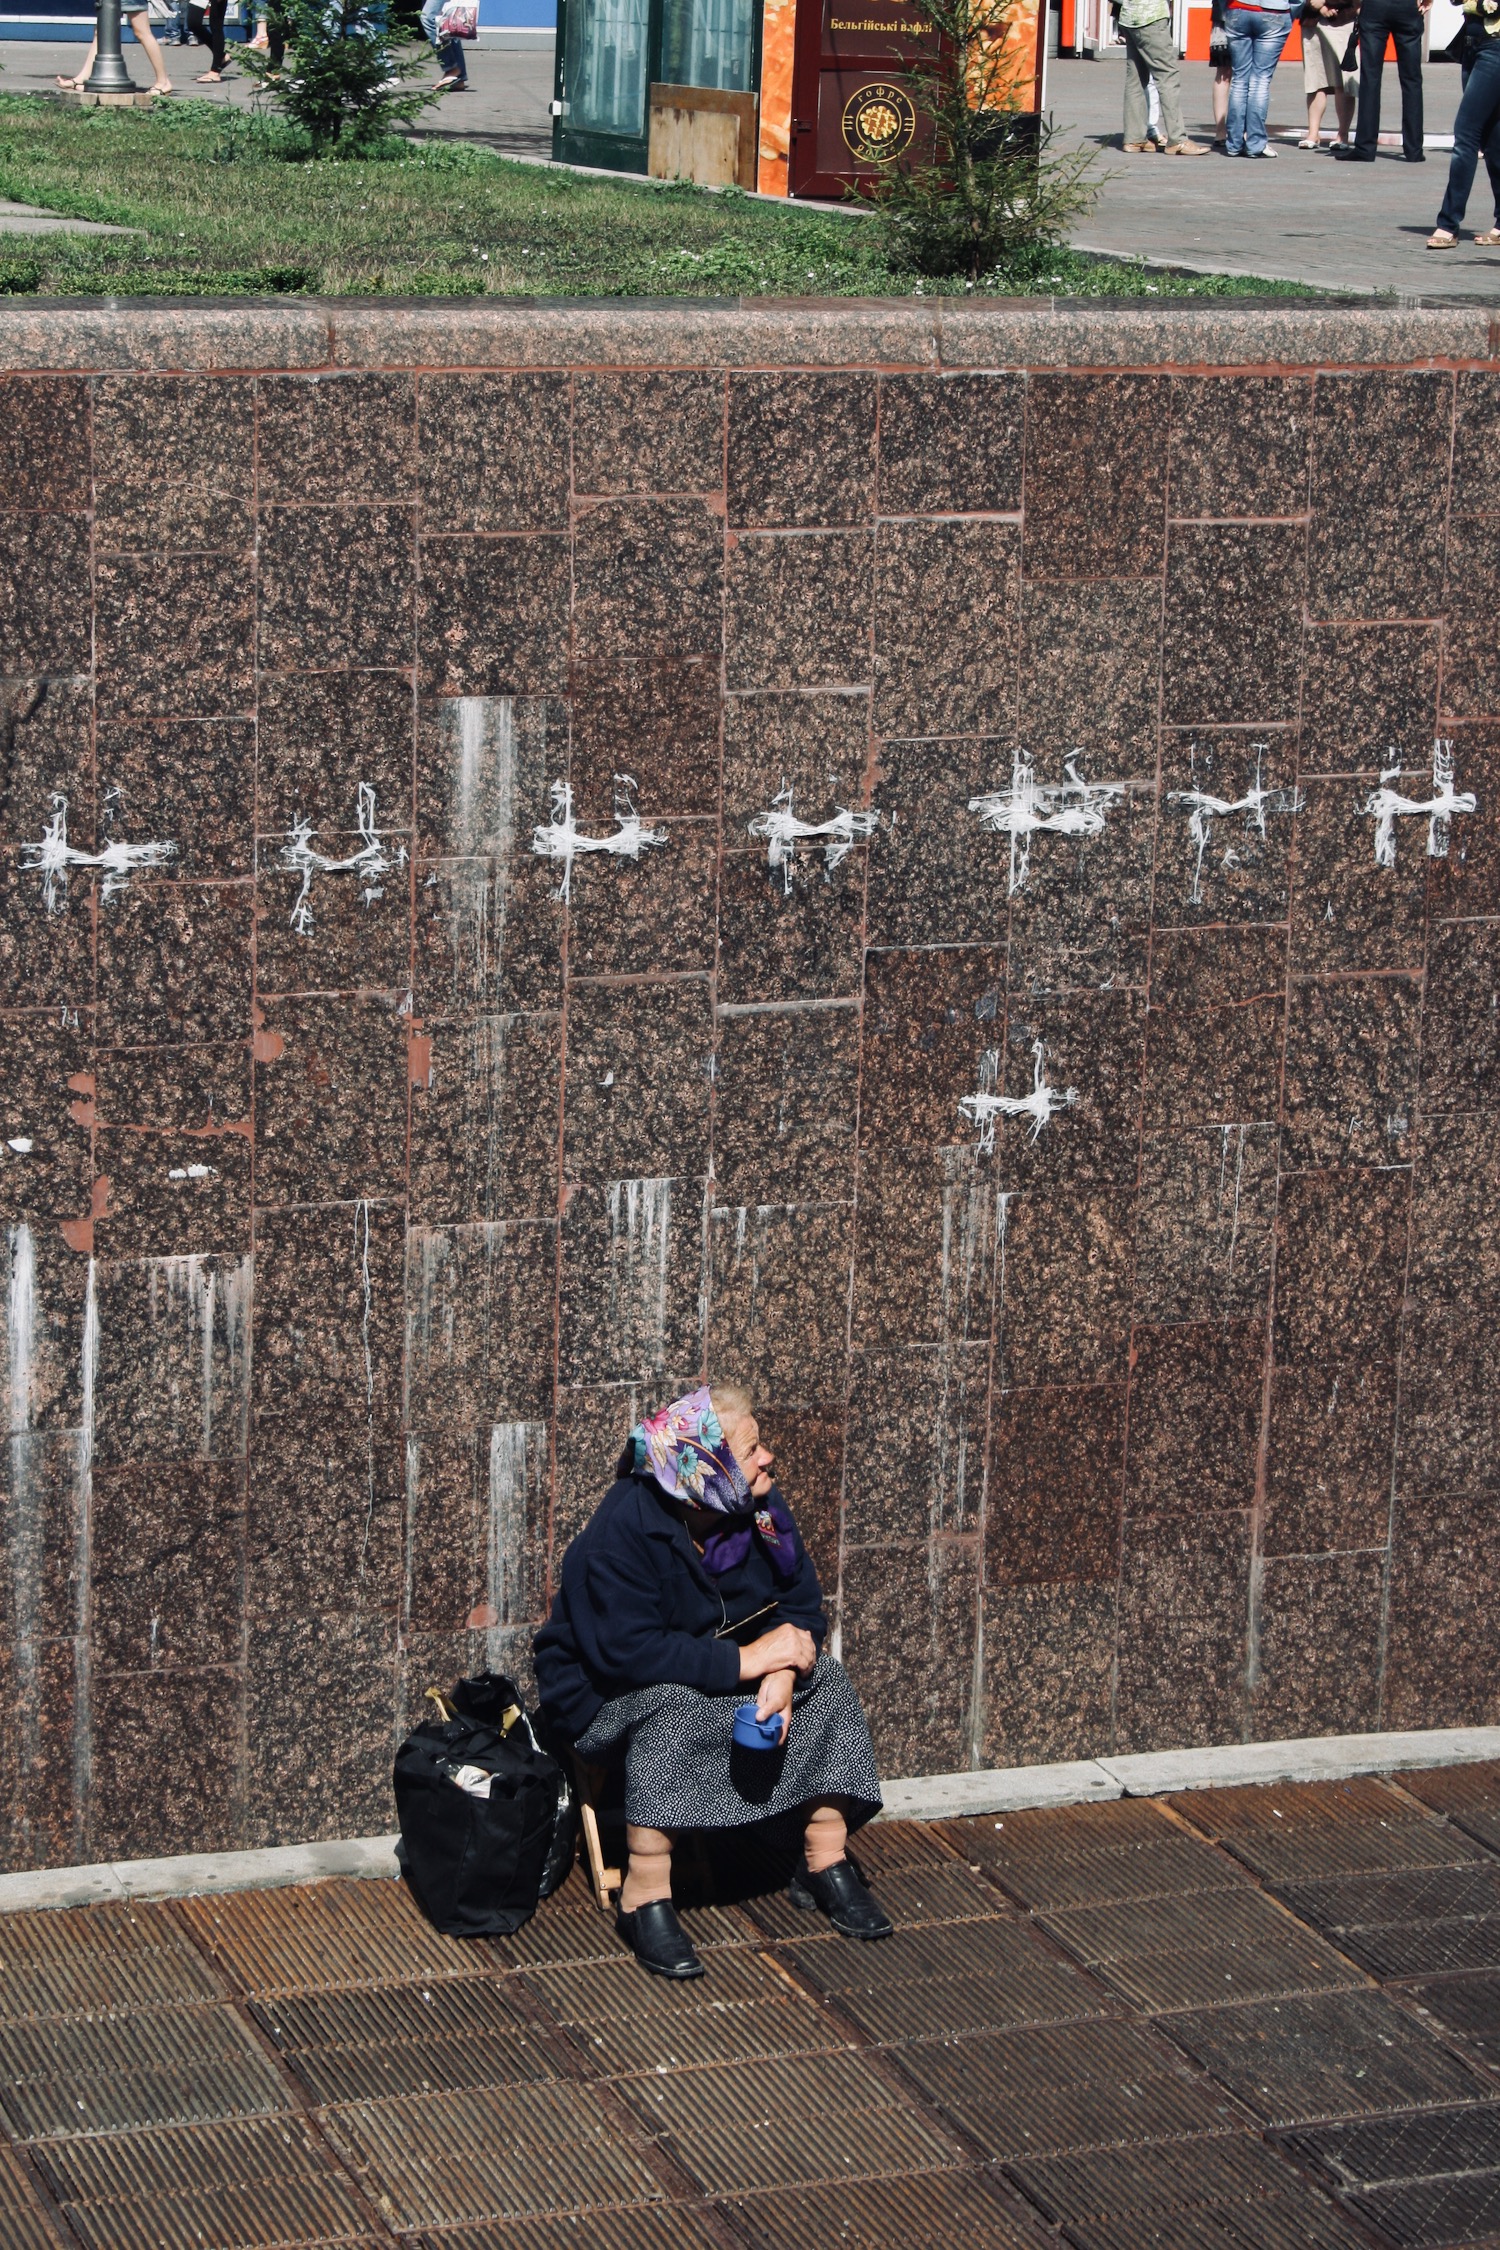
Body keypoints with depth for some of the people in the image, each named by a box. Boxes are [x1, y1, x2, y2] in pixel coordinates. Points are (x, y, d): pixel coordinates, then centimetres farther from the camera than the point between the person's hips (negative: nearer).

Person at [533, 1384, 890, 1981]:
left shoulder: (758, 1507, -9)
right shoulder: (625, 1529, -29)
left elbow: (800, 1602, -5)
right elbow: (626, 1651, -36)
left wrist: (784, 1673, -27)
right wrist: (743, 1661, -35)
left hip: (719, 1673, 7)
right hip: (607, 1696, -7)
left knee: (825, 1681, -13)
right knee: (674, 1704, -38)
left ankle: (825, 1864, -5)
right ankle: (645, 1898, -33)